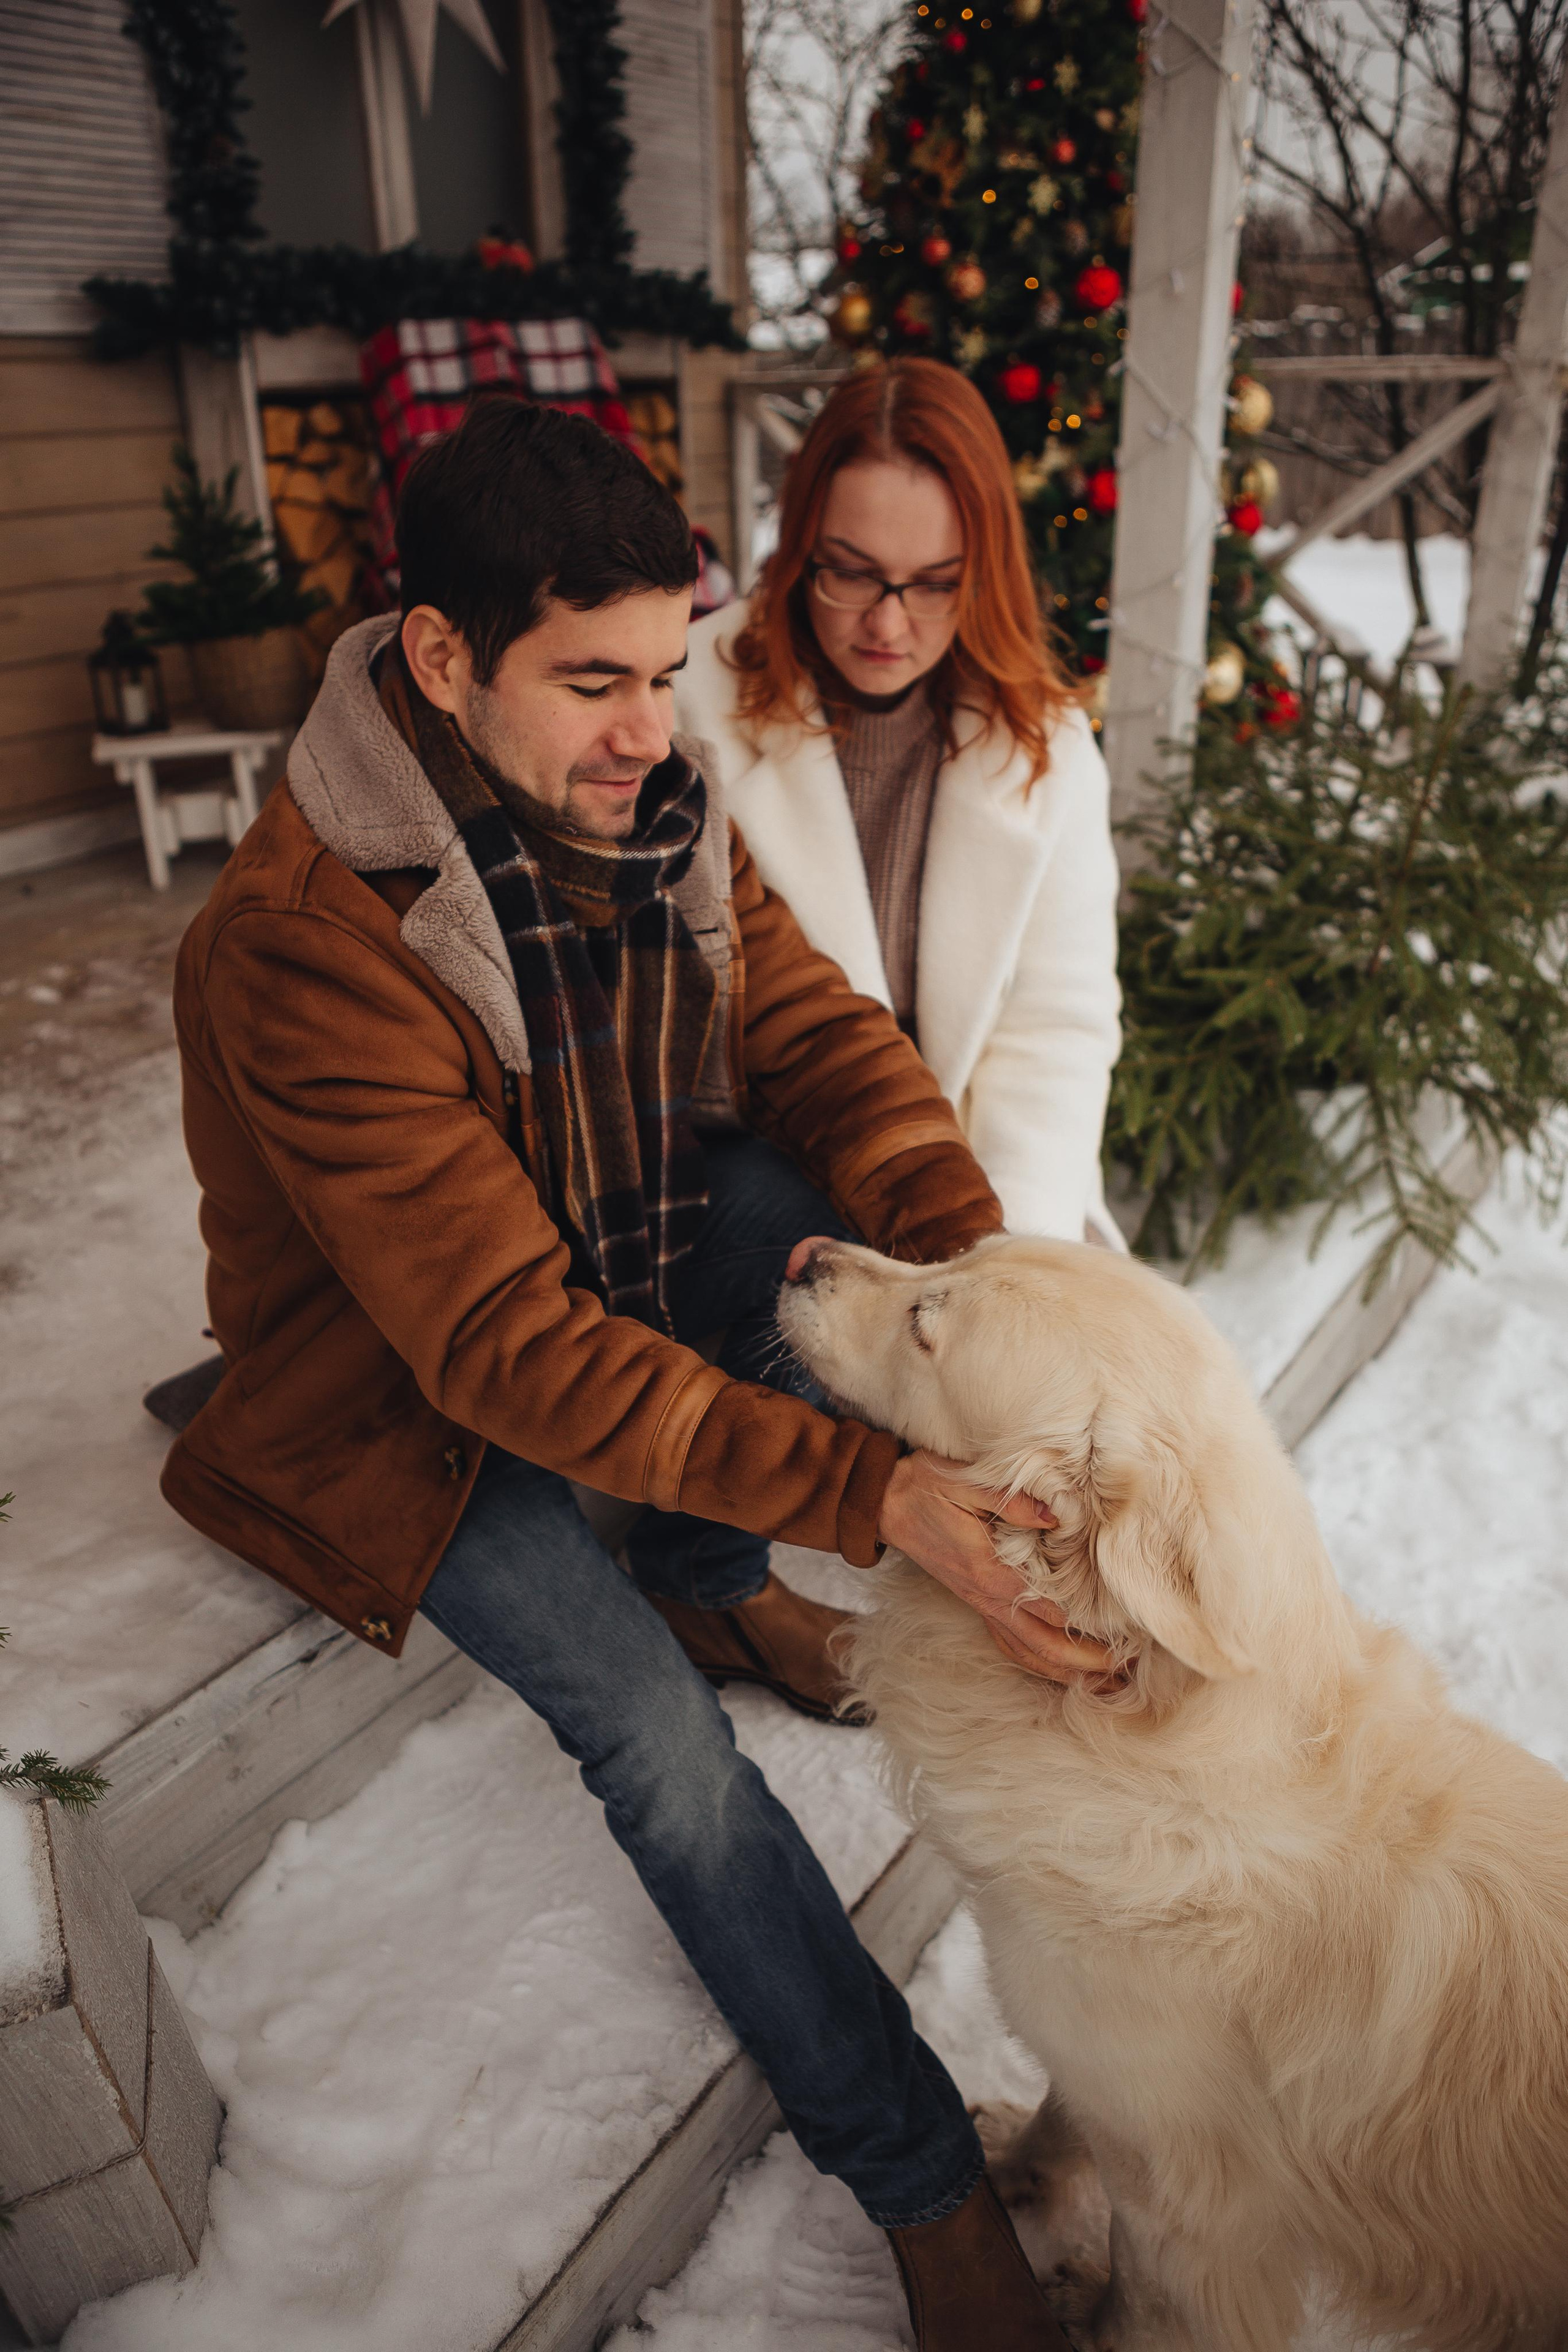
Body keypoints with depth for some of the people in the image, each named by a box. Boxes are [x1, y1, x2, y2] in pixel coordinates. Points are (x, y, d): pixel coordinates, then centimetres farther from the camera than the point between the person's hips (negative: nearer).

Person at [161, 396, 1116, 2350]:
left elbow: (819, 1036, -9)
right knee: (654, 1733, -21)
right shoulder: (303, 943, -32)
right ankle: (921, 2180, 2)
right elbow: (508, 1347, -36)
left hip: (615, 1269, 6)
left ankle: (702, 1576, 5)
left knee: (812, 1192, -22)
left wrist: (969, 1257, -29)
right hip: (407, 1391, -6)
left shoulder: (646, 801, -10)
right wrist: (872, 1495, -42)